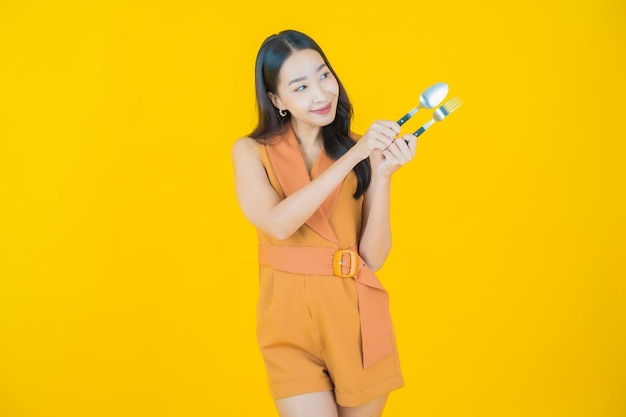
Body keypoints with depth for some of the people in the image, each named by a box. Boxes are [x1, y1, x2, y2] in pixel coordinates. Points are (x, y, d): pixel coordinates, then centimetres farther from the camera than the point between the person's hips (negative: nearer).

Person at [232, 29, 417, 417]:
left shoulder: (366, 151, 1)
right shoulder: (251, 152, 1)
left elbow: (374, 256, -6)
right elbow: (279, 223, -18)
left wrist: (382, 174, -17)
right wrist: (352, 157, -20)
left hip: (356, 316, 2)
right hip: (292, 318, -1)